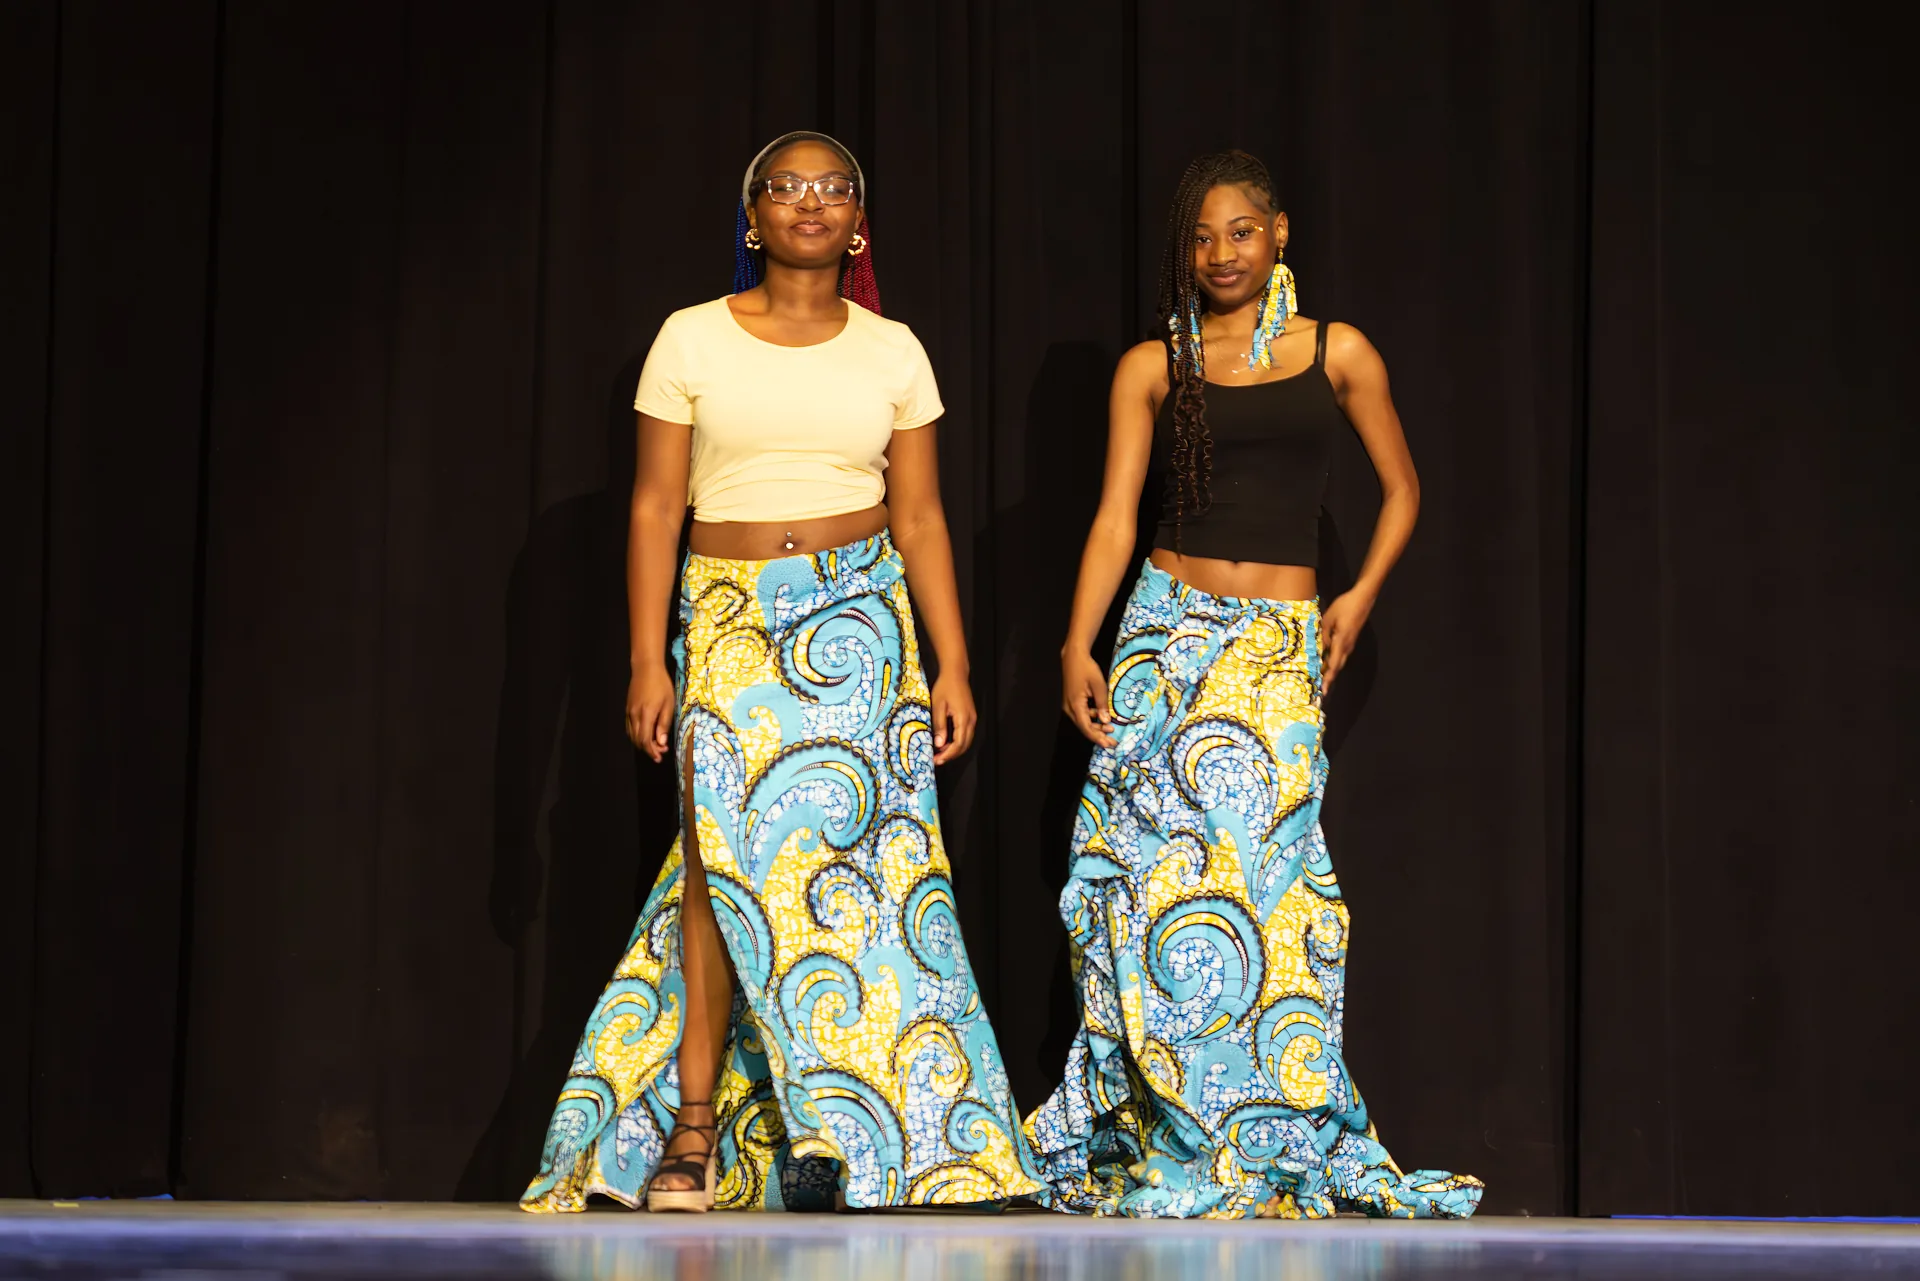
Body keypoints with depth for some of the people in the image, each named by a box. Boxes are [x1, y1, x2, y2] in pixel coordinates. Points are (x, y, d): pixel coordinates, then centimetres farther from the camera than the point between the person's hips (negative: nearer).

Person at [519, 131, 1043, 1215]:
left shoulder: (893, 351, 8)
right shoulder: (693, 340, 4)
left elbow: (920, 518, 9)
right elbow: (655, 508, 3)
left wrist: (953, 667, 3)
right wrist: (648, 663, -3)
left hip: (860, 617, 1)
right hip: (729, 624, -1)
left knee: (850, 855, -6)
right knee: (722, 853, -9)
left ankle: (833, 1134, -1)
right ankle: (692, 1133, -4)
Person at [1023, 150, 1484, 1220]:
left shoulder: (1337, 354, 9)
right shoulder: (1153, 367, 8)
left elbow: (1401, 491, 18)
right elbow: (1116, 517, 3)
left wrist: (1361, 597, 3)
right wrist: (1079, 647, -9)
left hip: (1282, 648, -1)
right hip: (1168, 630, 1)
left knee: (1262, 874, -12)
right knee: (1155, 873, -6)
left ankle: (1270, 1144, -4)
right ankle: (1164, 1134, 3)